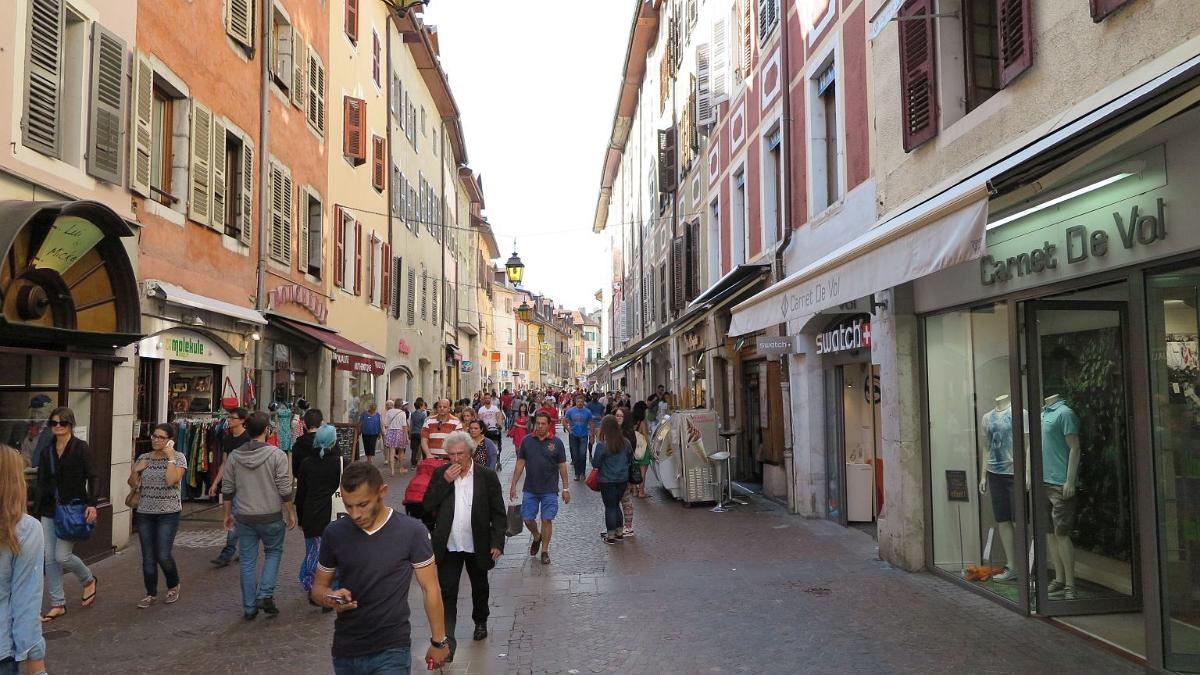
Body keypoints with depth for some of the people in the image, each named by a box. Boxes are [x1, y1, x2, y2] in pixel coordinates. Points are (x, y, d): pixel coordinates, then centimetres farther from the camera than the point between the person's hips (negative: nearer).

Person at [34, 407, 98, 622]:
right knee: (50, 559, 5)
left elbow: (93, 478, -11)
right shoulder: (48, 451, 9)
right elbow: (42, 481, 13)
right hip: (49, 511, 6)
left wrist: (92, 504, -22)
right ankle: (57, 604, 16)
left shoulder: (81, 448, -8)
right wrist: (39, 507, 9)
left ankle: (89, 580, 20)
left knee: (62, 556, -8)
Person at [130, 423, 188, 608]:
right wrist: (136, 470, -6)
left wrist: (170, 457, -16)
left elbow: (171, 480, -18)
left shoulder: (178, 458, -4)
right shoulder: (143, 458, 9)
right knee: (148, 557, 6)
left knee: (163, 555, -7)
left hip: (168, 513, -4)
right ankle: (151, 594, 19)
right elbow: (132, 483, 12)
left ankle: (173, 586, 19)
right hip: (145, 513, 4)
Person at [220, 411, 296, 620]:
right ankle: (265, 594, 4)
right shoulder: (277, 455, -12)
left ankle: (249, 608, 19)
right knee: (273, 552, 19)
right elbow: (285, 490, -11)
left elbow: (227, 489, 5)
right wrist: (291, 513, 2)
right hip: (272, 517, -3)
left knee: (247, 562, 11)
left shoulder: (234, 456, -1)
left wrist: (227, 514, 18)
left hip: (244, 517, 3)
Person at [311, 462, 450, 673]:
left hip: (392, 651, -3)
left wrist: (438, 641, -1)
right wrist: (330, 598, -14)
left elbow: (430, 588, -3)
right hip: (345, 651, 3)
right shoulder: (334, 533, -2)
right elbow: (318, 587, 8)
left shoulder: (411, 532, -11)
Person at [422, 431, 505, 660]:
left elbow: (498, 512, -5)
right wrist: (445, 481, -18)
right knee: (447, 593, -4)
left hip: (477, 546, 0)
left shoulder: (487, 476, -7)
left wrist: (497, 542, -11)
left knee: (479, 588, 20)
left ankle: (480, 622, 44)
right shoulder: (440, 474, -2)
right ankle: (447, 640, 0)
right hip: (448, 546, 0)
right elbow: (428, 506, -7)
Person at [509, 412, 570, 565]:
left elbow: (562, 466, 0)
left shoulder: (556, 442, -4)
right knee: (527, 518, 5)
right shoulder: (527, 441, 0)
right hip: (530, 489, 2)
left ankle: (545, 551, 16)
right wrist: (513, 485, 3)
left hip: (550, 490, -2)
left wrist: (566, 489, -1)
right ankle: (536, 537, 36)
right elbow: (520, 464, 5)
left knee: (547, 520, 0)